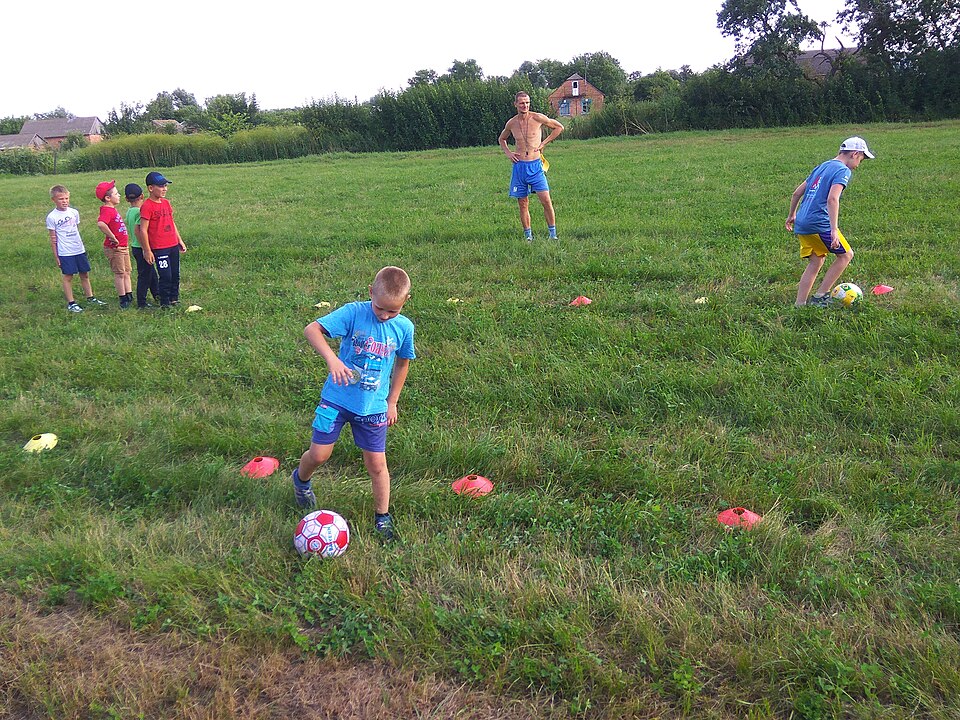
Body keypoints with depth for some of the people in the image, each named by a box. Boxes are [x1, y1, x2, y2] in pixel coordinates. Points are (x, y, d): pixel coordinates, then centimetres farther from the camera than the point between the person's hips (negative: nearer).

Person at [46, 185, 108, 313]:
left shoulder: (74, 212, 5)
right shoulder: (52, 217, -7)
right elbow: (53, 238, -4)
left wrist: (80, 244, 11)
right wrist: (56, 256, -4)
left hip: (80, 250, 5)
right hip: (65, 253, -5)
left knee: (85, 274, 13)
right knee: (68, 277, 3)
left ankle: (90, 298, 25)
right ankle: (71, 303, 10)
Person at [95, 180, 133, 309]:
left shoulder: (113, 209, 11)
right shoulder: (107, 211, -20)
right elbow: (101, 224, -40)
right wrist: (113, 238, -30)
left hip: (123, 247, 9)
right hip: (114, 249, -9)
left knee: (127, 272, 15)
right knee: (120, 274, 0)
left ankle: (129, 297, 24)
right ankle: (123, 300, 10)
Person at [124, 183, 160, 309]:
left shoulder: (129, 211, 7)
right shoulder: (140, 211, -19)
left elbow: (130, 229, 14)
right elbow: (137, 230, -26)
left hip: (135, 246, 9)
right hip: (141, 248, -9)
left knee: (151, 272, 22)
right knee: (144, 275, -1)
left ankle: (157, 294, 35)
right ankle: (142, 304, 6)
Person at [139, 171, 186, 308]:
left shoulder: (166, 202, 11)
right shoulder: (147, 206, -13)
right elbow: (143, 230, -14)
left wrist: (180, 241, 20)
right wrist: (147, 251, -13)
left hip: (173, 246, 7)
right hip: (159, 249, -7)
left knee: (175, 275, 13)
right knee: (166, 276, -4)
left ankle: (174, 299, 27)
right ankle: (164, 303, 10)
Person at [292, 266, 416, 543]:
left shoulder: (404, 327, -6)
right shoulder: (354, 313, -16)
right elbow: (312, 329, -23)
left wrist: (392, 402, 12)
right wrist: (332, 359, -39)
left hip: (373, 407, 2)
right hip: (337, 398, -1)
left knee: (376, 464, 5)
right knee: (318, 454, 4)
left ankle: (382, 516, 25)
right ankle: (301, 480, 39)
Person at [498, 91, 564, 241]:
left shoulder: (538, 118, -3)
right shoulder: (511, 123, 5)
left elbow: (559, 127, 10)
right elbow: (502, 139, 26)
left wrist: (544, 143, 3)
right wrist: (508, 153, 8)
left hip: (536, 166, -2)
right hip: (519, 166, 3)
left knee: (546, 200, -10)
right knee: (523, 204, 5)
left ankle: (553, 234, 0)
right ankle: (528, 236, 14)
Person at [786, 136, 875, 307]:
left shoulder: (822, 167, 20)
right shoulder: (843, 170, -5)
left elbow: (796, 193, 23)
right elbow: (832, 199, -20)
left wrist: (792, 214, 36)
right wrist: (834, 230, -25)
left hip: (800, 225, 8)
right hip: (819, 224, -8)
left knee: (816, 262, 16)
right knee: (846, 255, 9)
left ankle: (800, 305, 12)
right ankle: (820, 296, 5)